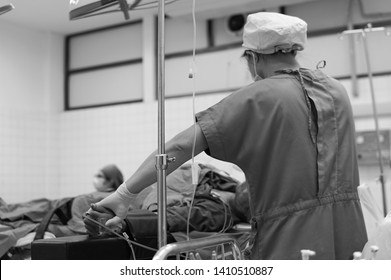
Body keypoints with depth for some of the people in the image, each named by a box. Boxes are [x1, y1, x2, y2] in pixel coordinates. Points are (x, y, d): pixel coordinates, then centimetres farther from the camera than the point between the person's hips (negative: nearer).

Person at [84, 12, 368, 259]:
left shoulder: (256, 100, -10)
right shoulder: (336, 89, 8)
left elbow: (180, 148, -15)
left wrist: (126, 193, -14)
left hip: (291, 242, -6)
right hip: (349, 236, 6)